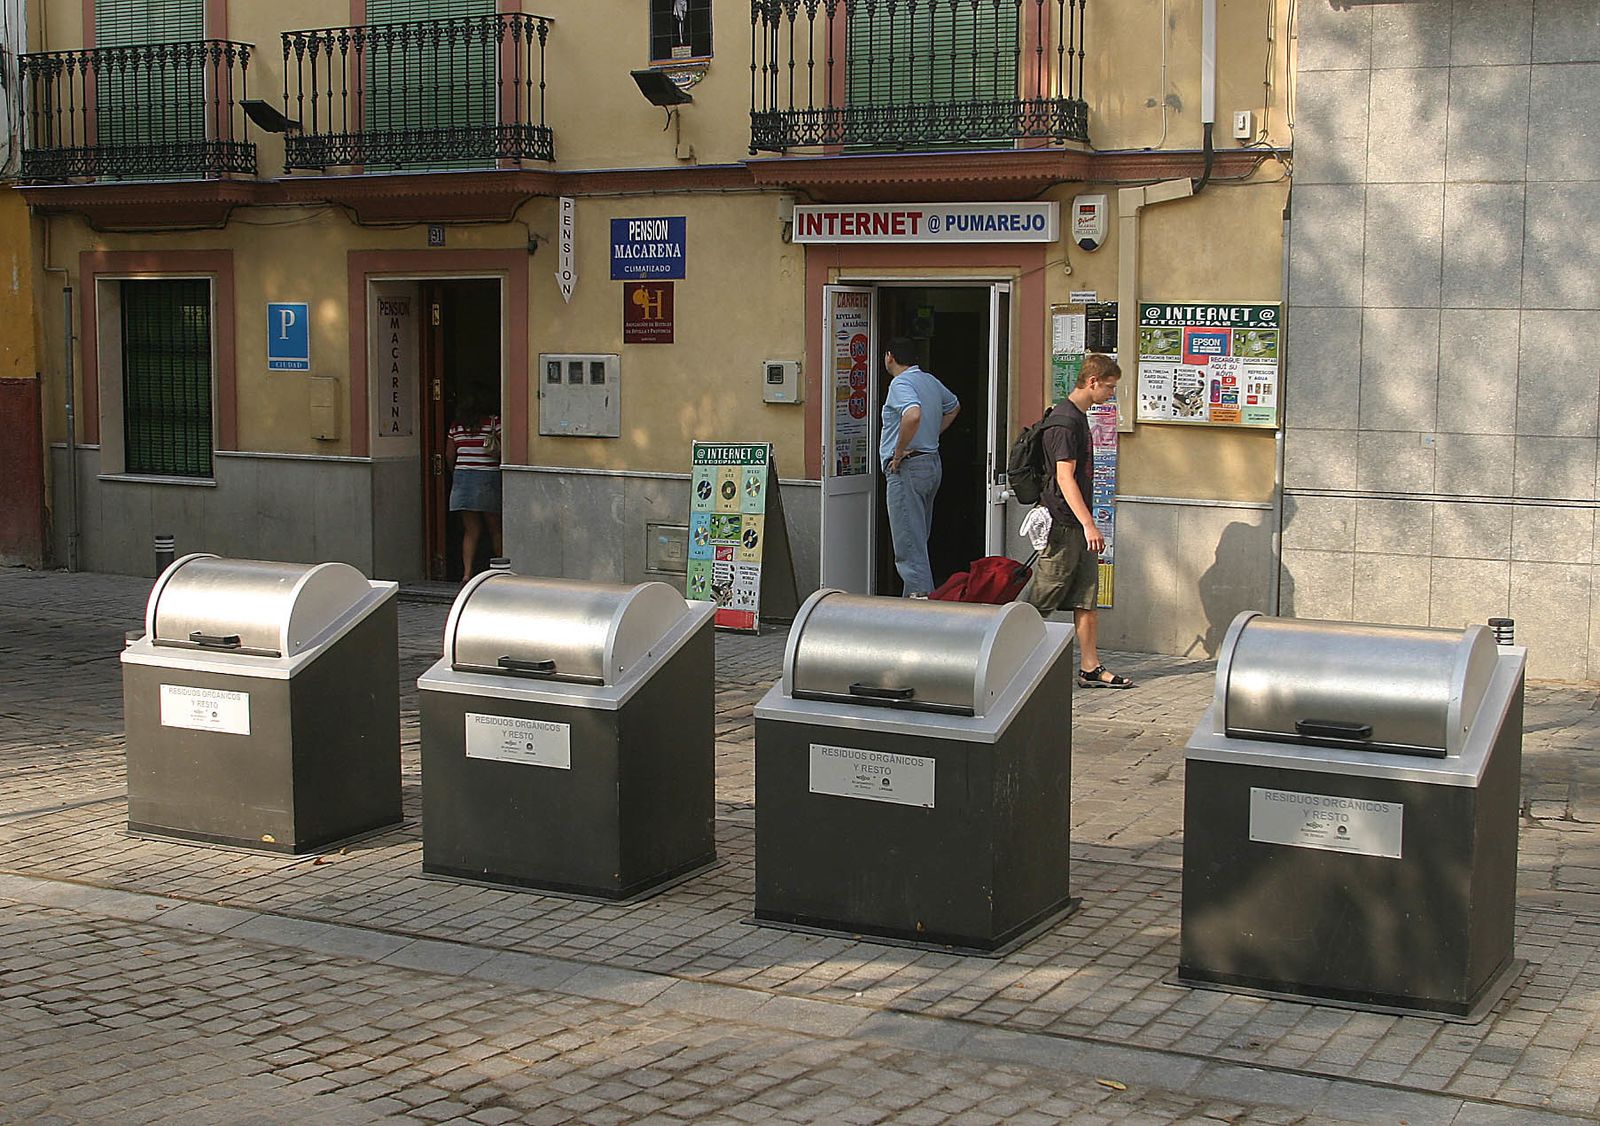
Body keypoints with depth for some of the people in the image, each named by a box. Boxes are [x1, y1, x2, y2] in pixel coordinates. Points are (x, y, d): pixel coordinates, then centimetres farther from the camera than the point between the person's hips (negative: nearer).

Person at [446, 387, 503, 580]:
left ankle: (467, 573, -3)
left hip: (462, 477, 2)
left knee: (471, 531, 7)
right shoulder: (494, 422, -5)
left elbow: (449, 456, 10)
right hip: (488, 477, -2)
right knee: (495, 528, 11)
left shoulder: (456, 426, 4)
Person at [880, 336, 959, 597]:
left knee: (908, 543, -9)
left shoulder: (900, 383, -15)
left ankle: (919, 594, -15)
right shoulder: (931, 381, 14)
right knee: (919, 539, 16)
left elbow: (913, 415, -34)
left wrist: (899, 452, -22)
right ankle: (921, 597, 20)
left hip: (907, 468, -9)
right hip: (933, 464, 9)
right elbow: (954, 406, 33)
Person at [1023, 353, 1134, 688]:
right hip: (1064, 525, -10)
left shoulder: (1079, 417, 15)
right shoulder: (1065, 421, -16)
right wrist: (1088, 524, -25)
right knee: (1039, 601, -3)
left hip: (1079, 526, 10)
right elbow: (1065, 477, -22)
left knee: (1088, 599, 7)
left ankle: (1090, 669, 9)